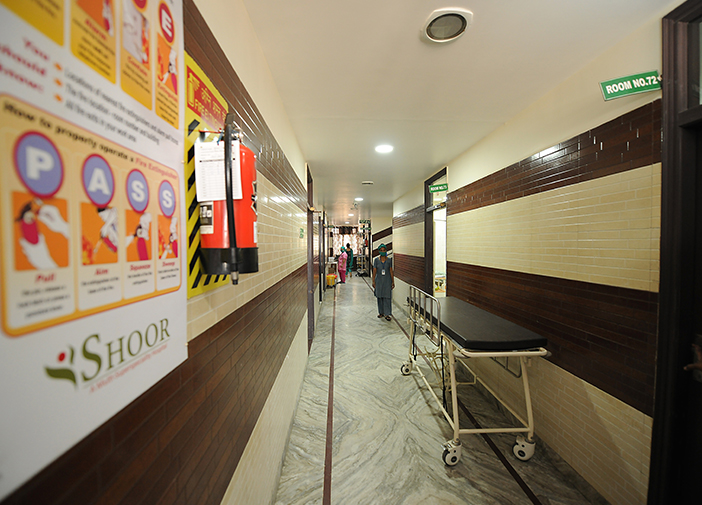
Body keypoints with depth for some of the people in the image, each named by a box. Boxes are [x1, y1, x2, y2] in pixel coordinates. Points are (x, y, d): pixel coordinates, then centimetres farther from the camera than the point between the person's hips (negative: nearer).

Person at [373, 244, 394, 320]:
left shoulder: (389, 260, 0)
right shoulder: (376, 260, 1)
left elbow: (391, 271, 2)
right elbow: (374, 271, 2)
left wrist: (393, 282, 1)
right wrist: (373, 281, 0)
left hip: (387, 280, -1)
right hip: (379, 280, 1)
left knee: (387, 297, -4)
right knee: (380, 297, 8)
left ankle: (387, 314, 2)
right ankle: (381, 312, 20)